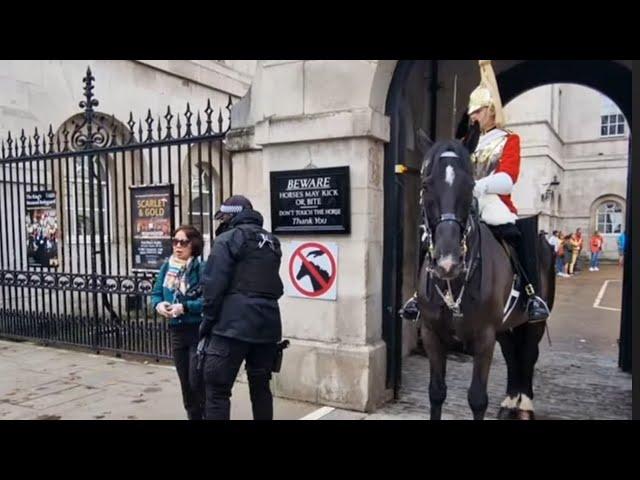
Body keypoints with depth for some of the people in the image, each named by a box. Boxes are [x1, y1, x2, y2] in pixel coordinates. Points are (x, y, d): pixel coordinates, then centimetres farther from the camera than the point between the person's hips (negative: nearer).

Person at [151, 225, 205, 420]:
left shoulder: (202, 268, -14)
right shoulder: (166, 267, 6)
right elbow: (156, 293, 10)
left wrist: (185, 307, -25)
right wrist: (159, 305, -10)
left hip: (198, 331, -6)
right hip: (176, 331, 6)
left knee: (197, 382, -4)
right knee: (185, 382, 16)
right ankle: (193, 416, 33)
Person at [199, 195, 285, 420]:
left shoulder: (227, 239, -2)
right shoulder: (272, 242, 18)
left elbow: (214, 286, -9)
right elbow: (274, 287, 15)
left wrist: (206, 324, -2)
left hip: (233, 325, -6)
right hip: (267, 325, 7)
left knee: (217, 390, 1)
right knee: (261, 387, 17)